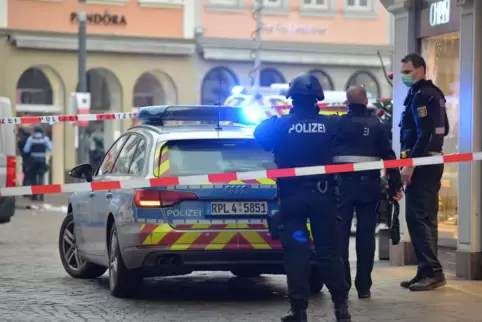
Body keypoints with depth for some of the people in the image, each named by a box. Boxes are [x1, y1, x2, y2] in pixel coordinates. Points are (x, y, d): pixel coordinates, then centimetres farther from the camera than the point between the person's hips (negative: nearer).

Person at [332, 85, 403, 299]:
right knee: (366, 234, 5)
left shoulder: (338, 124, 0)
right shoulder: (376, 125, 4)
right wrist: (397, 184, 4)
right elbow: (388, 156, 2)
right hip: (369, 185, 1)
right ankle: (363, 286, 5)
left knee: (340, 233, 2)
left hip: (343, 184, -1)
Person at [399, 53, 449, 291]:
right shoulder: (434, 93, 17)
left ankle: (432, 272, -12)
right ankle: (428, 271, 14)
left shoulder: (421, 95, -14)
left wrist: (410, 163, -23)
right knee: (425, 217, 12)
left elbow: (424, 134, -22)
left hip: (422, 163, -10)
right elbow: (442, 129, 22)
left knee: (417, 217, -10)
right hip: (432, 161, 10)